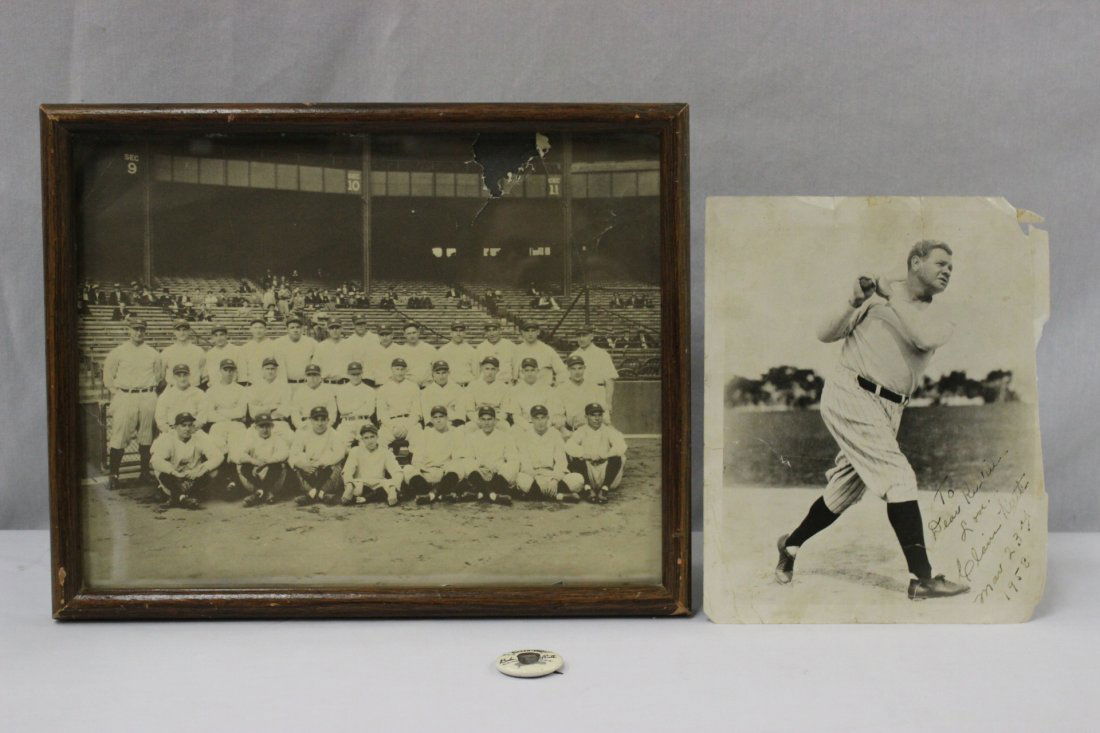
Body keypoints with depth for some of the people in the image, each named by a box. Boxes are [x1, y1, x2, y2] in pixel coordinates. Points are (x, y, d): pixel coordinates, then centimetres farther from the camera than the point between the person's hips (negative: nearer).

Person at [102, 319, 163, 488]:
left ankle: (145, 471, 14)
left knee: (146, 436, 5)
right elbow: (108, 375, 7)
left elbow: (159, 375, 19)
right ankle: (113, 474, -5)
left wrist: (149, 390, 10)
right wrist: (116, 392, 0)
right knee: (119, 436, -8)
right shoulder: (118, 352, 4)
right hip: (124, 397, -2)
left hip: (147, 398, 3)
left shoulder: (153, 354, 11)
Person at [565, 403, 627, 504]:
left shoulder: (609, 431, 7)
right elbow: (569, 446, -14)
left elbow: (621, 446, -12)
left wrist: (603, 455, -18)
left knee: (617, 457, -25)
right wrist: (588, 455, -22)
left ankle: (604, 489, -30)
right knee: (576, 457, -24)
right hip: (588, 476, 0)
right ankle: (588, 489, -31)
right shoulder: (581, 431, 7)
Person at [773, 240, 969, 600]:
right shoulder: (874, 294, 0)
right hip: (851, 395, -6)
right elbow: (825, 334, 1)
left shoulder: (939, 319, 11)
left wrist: (893, 295, -10)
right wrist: (853, 303, -14)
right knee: (899, 477, -16)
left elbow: (925, 337, -14)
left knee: (845, 492, 15)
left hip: (888, 409, 6)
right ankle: (922, 578, -16)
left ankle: (791, 545, 36)